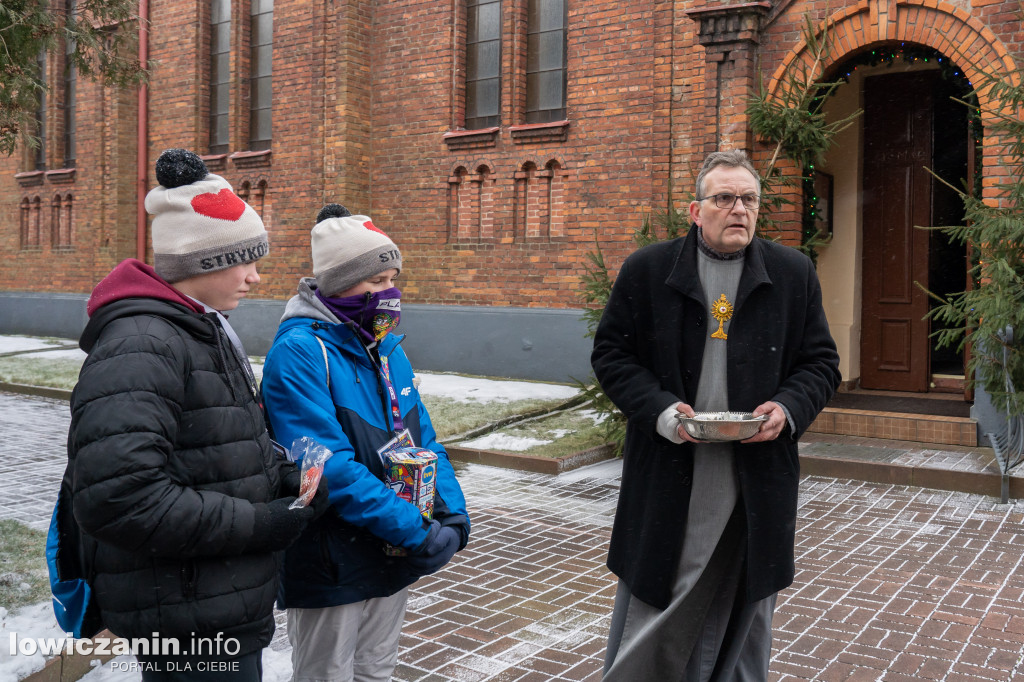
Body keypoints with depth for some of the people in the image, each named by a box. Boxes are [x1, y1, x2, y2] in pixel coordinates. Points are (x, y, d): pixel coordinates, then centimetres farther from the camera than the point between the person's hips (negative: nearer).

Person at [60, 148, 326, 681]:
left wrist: (286, 478, 0)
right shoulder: (138, 347, -21)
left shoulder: (206, 333, 13)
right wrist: (262, 522, -23)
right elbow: (118, 495, -31)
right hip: (187, 630, -10)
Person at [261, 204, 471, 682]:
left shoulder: (387, 348, 7)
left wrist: (453, 515, -6)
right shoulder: (300, 351, -18)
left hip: (392, 556, 7)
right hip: (330, 567, -7)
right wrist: (415, 530, -25)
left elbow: (423, 440, 9)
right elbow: (329, 467, -26)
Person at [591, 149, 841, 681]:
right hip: (667, 477, -1)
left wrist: (789, 408, -11)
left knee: (743, 611, 15)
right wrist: (658, 410, -14)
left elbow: (820, 362, 9)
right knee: (652, 608, 9)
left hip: (758, 475, 2)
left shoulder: (794, 273, 6)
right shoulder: (646, 269, 1)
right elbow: (610, 353, 2)